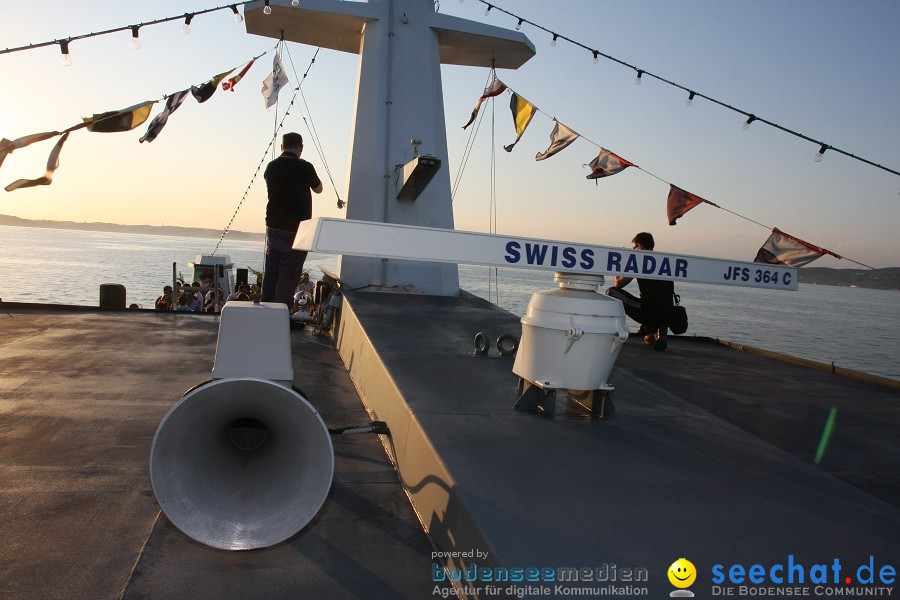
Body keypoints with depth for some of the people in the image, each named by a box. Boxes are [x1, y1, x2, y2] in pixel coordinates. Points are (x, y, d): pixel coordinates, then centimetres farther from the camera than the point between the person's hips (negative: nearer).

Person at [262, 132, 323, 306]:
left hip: (273, 226, 6)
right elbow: (318, 189, 8)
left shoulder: (271, 167, 5)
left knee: (270, 273, 13)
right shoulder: (304, 167, -10)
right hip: (296, 228, -5)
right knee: (288, 275, -3)